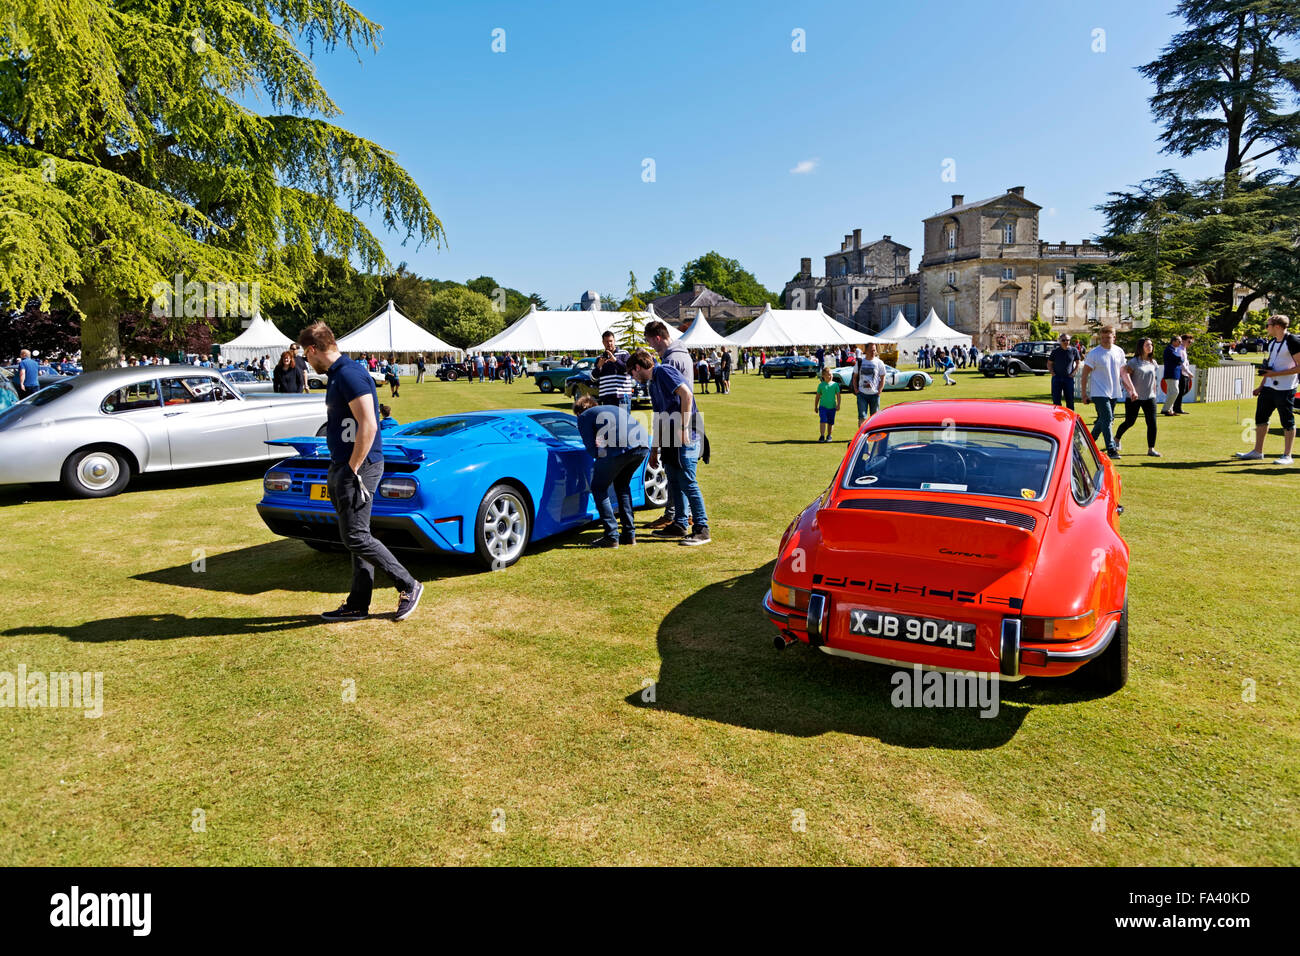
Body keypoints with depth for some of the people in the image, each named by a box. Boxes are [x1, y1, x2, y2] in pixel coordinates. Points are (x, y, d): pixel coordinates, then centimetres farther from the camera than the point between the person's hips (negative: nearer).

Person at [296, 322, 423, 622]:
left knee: (355, 537, -8)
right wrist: (339, 471, 19)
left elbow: (368, 425, -23)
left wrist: (353, 470, -20)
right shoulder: (337, 375, 17)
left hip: (359, 467, -10)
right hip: (344, 467, 10)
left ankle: (409, 586, 3)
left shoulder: (350, 374, -16)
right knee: (356, 536, 12)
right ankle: (358, 605, 19)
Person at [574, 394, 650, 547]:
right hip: (643, 445, 6)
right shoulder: (615, 408, 38)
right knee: (622, 485, 27)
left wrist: (601, 453, 24)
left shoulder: (584, 416, 19)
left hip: (621, 448, -6)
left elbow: (592, 449, 8)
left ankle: (612, 536, 7)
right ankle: (629, 534, 25)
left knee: (599, 488, 12)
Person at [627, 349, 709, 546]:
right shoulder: (653, 385, 23)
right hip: (670, 439, 10)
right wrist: (654, 450, 29)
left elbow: (687, 395, -19)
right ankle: (679, 525, 24)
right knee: (674, 481, 14)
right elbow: (659, 421, 27)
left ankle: (702, 530, -4)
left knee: (687, 482, -9)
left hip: (686, 437, -10)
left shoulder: (664, 371, -6)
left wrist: (683, 428, -22)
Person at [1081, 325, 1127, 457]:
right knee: (1107, 419, -12)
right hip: (1099, 392, -6)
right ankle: (1111, 448, -9)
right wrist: (1084, 393, -8)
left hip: (1114, 392, 6)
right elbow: (1085, 374, -6)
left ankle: (1090, 441, 29)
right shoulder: (1094, 353, -9)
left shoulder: (1119, 352, 6)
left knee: (1105, 419, 12)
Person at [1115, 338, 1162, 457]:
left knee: (1152, 423, -6)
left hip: (1149, 398, 5)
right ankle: (1116, 439, 31)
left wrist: (1154, 394, 16)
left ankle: (1151, 449, -1)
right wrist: (1132, 390, -25)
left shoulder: (1153, 363, 10)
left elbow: (1154, 379, 19)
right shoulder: (1134, 362, -8)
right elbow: (1125, 374, -18)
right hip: (1134, 398, -4)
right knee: (1129, 422, 5)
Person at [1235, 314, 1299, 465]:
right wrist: (1261, 386, 18)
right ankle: (1258, 452, 20)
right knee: (1261, 418, 11)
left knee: (1287, 422, -1)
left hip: (1285, 389, -9)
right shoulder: (1272, 343, 14)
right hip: (1268, 387, 9)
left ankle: (1287, 456, 5)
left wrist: (1275, 374, -21)